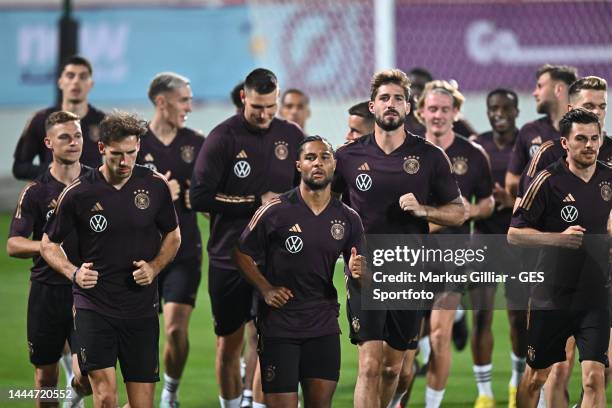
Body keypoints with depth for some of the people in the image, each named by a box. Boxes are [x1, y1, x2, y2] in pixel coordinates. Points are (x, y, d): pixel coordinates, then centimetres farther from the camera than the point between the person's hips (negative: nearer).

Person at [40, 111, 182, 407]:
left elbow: (172, 236, 15)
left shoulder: (155, 185, 1)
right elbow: (49, 244, 7)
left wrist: (154, 267, -4)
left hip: (142, 309, 3)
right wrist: (73, 272, -11)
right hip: (93, 307, -3)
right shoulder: (78, 193, -5)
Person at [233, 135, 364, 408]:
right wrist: (265, 289, -11)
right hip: (279, 323, -3)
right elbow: (242, 253, 2)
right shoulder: (276, 211, -6)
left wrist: (357, 272, -10)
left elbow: (357, 268, 14)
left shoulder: (348, 219, 4)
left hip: (324, 325, 3)